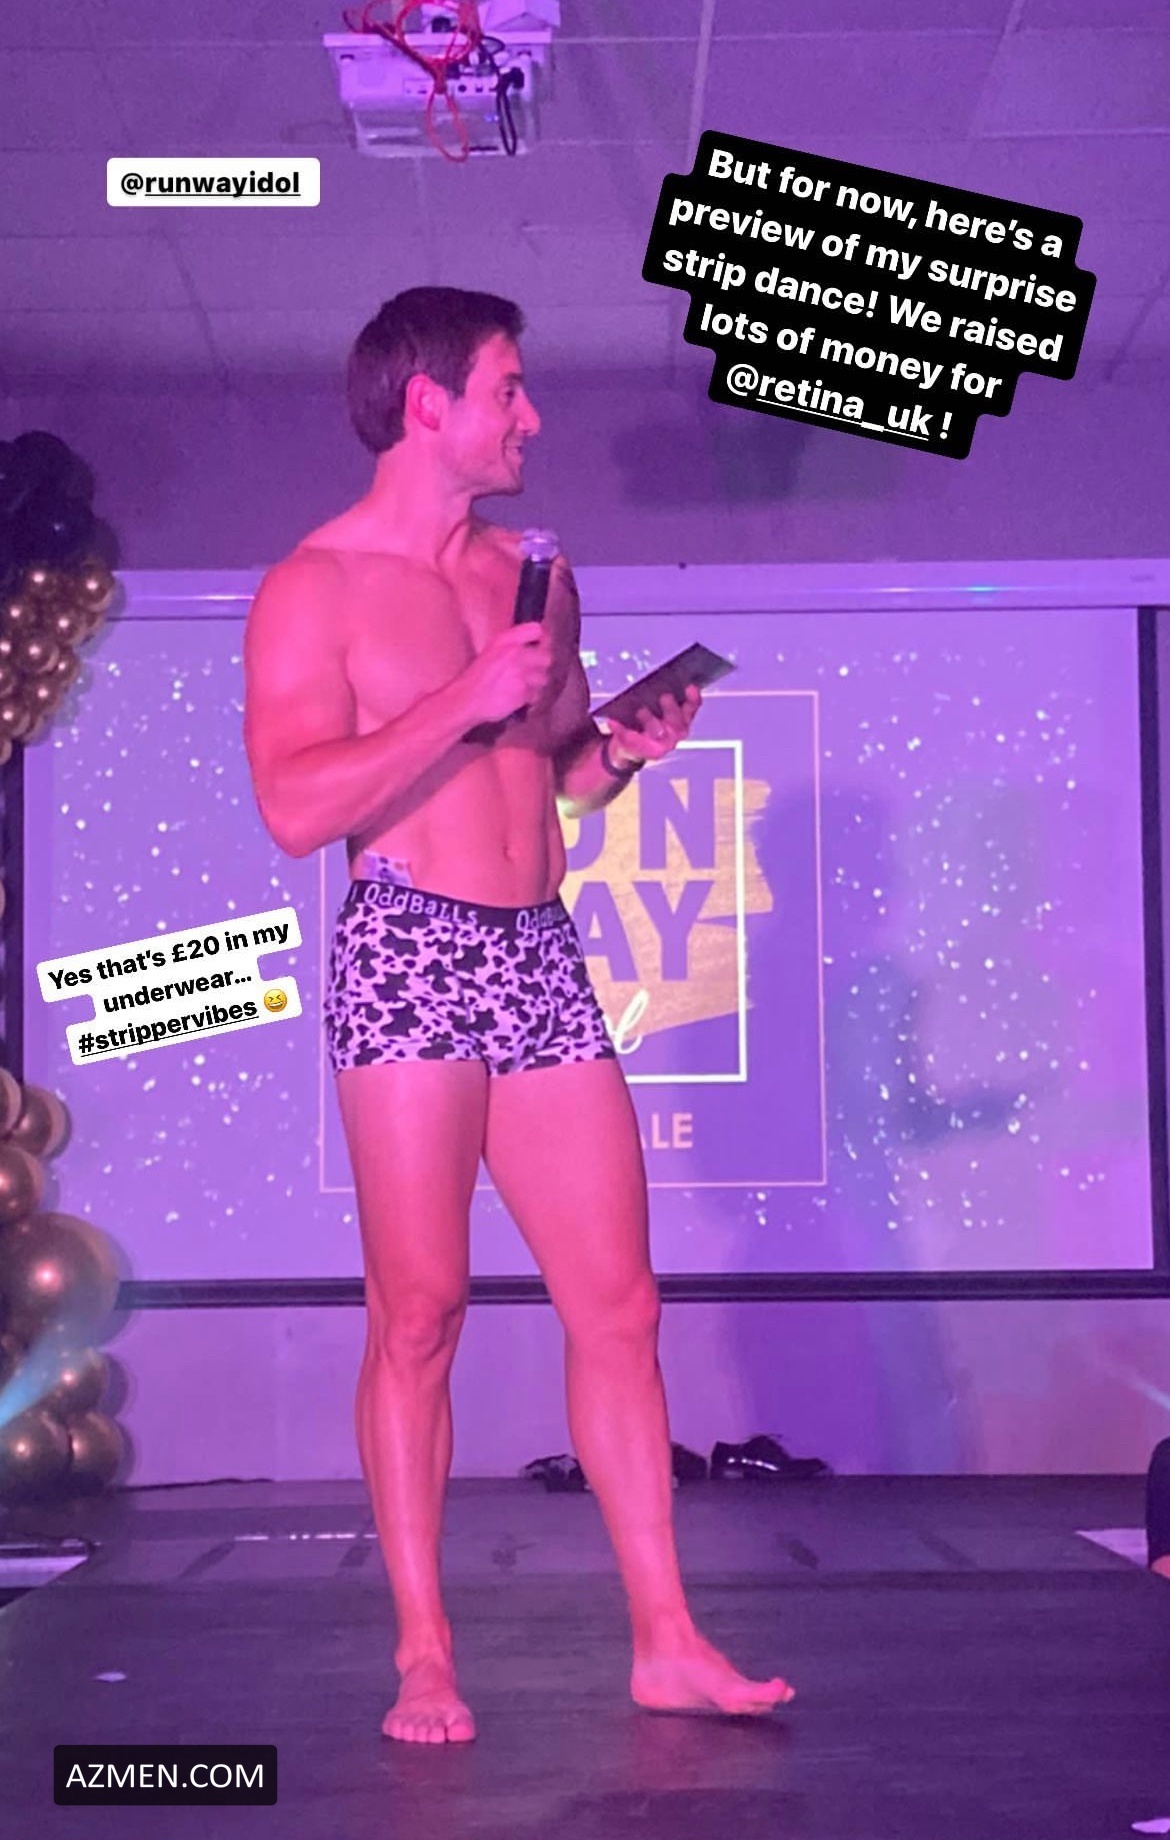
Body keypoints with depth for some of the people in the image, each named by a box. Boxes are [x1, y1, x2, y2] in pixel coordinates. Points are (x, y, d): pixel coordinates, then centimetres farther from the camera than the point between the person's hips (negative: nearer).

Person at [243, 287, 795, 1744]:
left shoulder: (532, 575, 19)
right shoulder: (315, 589, 0)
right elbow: (296, 807, -12)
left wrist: (625, 748, 6)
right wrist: (470, 697, -15)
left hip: (543, 961, 6)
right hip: (409, 955, -5)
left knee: (617, 1303, 2)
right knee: (420, 1310, -4)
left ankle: (665, 1639, 8)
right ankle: (425, 1658, 5)